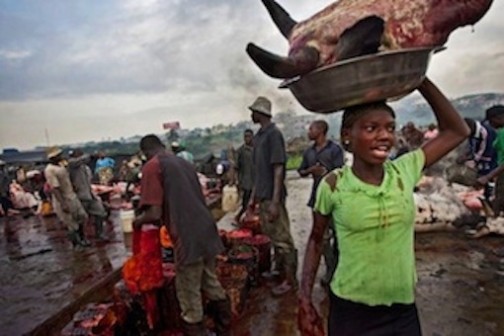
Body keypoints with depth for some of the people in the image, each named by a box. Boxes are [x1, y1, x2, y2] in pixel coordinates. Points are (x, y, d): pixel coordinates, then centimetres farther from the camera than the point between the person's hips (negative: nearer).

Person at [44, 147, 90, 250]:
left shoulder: (60, 166, 7)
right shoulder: (49, 170, -20)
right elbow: (54, 188, -25)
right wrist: (63, 204, -27)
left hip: (72, 197, 8)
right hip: (63, 200, -8)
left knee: (82, 217, 15)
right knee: (72, 224, 5)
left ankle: (82, 239, 33)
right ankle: (76, 244, 24)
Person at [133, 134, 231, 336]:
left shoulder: (152, 167, -6)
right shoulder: (183, 162, 17)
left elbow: (154, 214, -13)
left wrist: (138, 220, 8)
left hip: (188, 238, -8)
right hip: (206, 231, 8)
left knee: (190, 298, 7)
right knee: (212, 285, 23)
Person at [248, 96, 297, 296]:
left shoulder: (273, 134, -14)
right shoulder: (259, 135, 11)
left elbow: (278, 170, -18)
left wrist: (275, 202, -20)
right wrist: (253, 196, 18)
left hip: (272, 197, -8)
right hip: (263, 196, 8)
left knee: (282, 238, 2)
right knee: (272, 235, 19)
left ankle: (290, 279, 14)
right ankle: (279, 269, 35)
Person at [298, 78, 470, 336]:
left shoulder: (405, 172, -7)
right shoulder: (333, 185, -15)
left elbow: (457, 131, 1)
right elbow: (315, 240, -2)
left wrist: (421, 80, -7)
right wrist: (305, 301, -5)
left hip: (403, 310, 3)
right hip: (350, 311, -2)